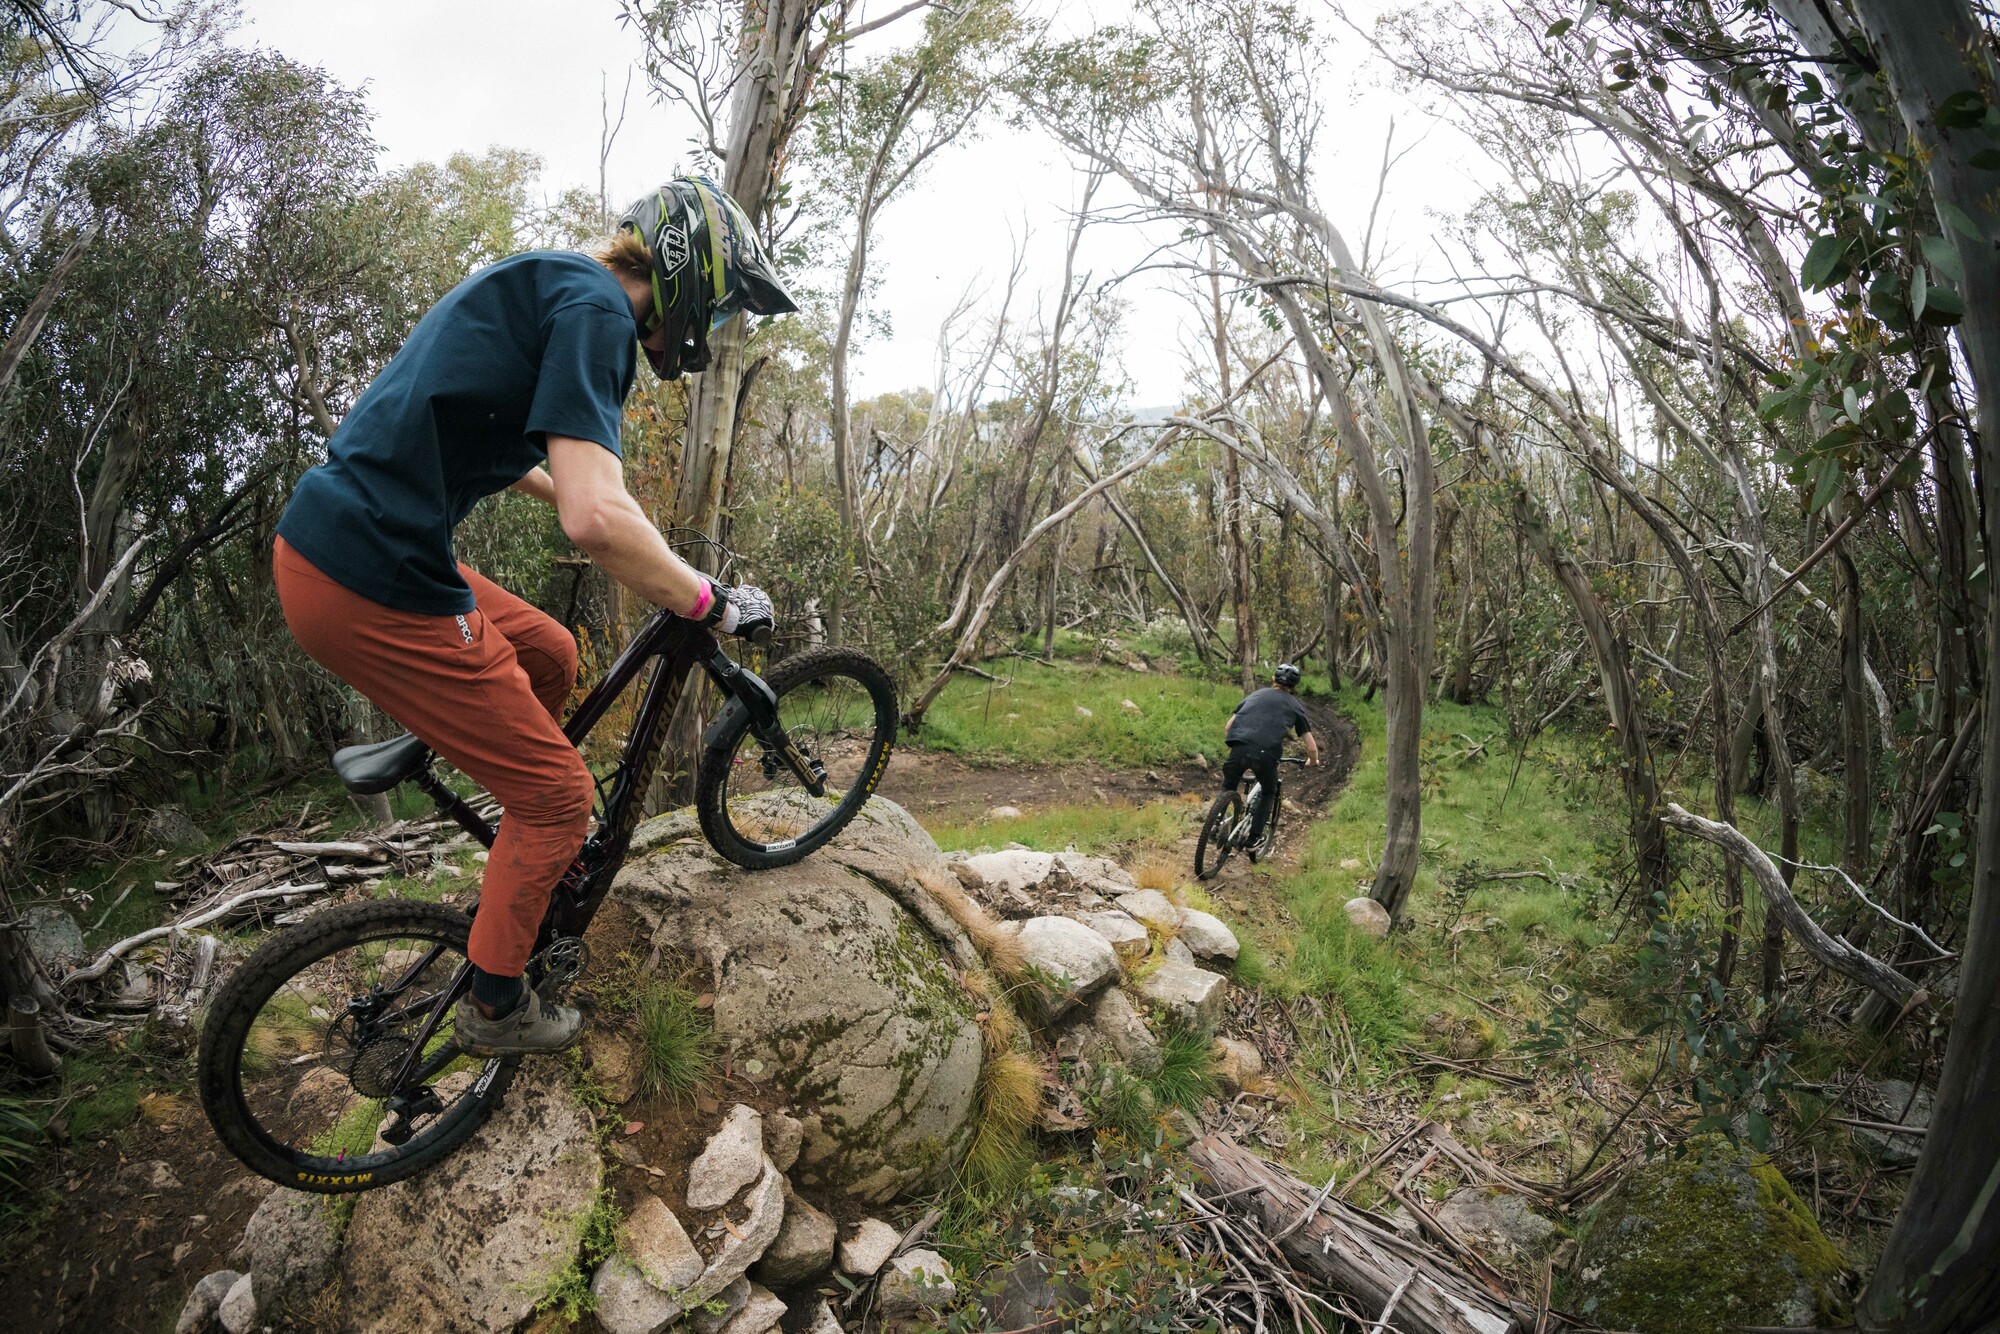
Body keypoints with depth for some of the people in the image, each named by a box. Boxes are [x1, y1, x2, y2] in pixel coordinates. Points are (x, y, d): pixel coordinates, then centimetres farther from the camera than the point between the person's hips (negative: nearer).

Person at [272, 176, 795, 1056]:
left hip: (323, 543, 10)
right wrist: (713, 603, -13)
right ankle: (496, 1008, 21)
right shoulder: (596, 306, -14)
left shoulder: (541, 285, 17)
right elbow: (597, 521, -27)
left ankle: (530, 854, 38)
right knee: (559, 791, 2)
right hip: (377, 586, -10)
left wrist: (582, 492, 45)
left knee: (550, 656, 24)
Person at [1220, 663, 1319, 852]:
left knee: (1228, 787, 29)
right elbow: (1312, 748, 21)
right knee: (1269, 793, 28)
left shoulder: (1255, 694, 28)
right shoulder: (1295, 706, 23)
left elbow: (1227, 728, 25)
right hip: (1266, 755, -1)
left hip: (1239, 749, 1)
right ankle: (1254, 837, 21)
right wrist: (1313, 762, 42)